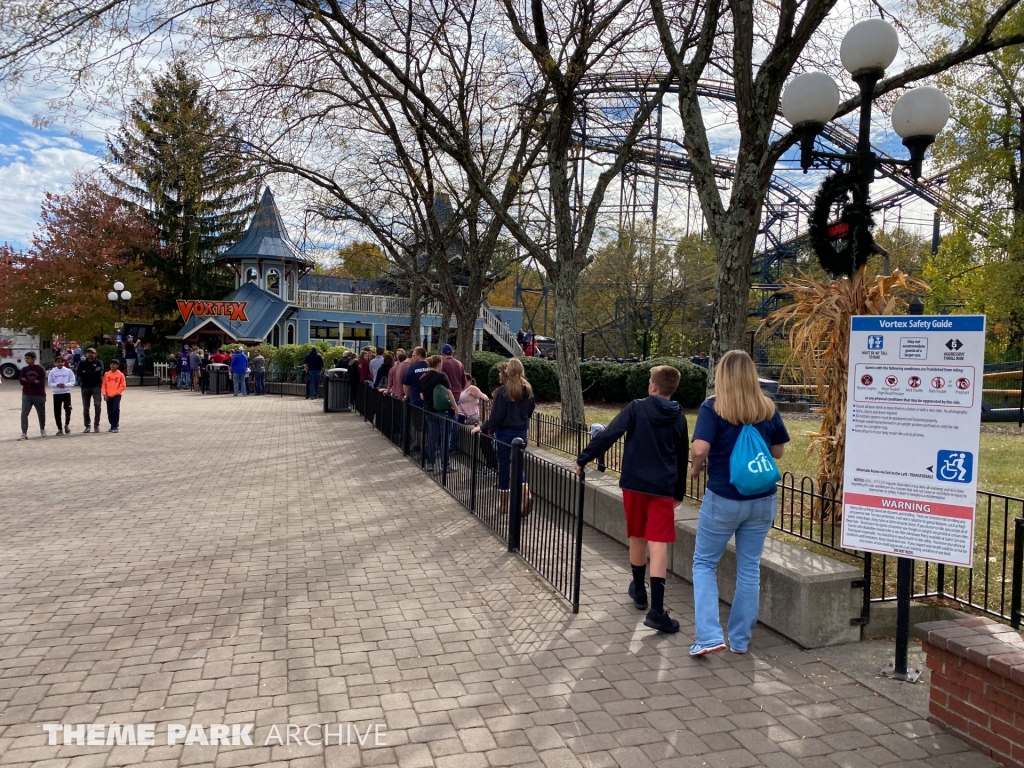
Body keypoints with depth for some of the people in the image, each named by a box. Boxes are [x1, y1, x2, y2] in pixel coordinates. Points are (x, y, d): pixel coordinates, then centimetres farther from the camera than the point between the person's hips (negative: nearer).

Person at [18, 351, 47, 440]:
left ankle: (42, 430, 33)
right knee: (24, 414, -9)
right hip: (26, 395, 2)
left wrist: (28, 382, -11)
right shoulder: (24, 369, 6)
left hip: (39, 395, -2)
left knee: (41, 414, 11)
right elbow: (21, 381, -5)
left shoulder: (40, 369, -5)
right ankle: (24, 434, -9)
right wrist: (34, 382, -14)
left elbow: (41, 383, -13)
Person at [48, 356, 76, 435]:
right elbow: (49, 383, 1)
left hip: (66, 392, -1)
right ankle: (60, 428, 16)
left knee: (68, 409, -14)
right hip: (56, 393, 1)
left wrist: (65, 385, -18)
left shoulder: (69, 371, 1)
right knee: (57, 412, 4)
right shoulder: (52, 372, 3)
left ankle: (67, 424, 9)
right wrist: (57, 385, -17)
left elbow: (72, 382, -1)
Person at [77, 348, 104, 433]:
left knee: (97, 405, -14)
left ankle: (97, 424, -4)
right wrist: (93, 372, -10)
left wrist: (86, 372, -7)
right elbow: (79, 373, -6)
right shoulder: (82, 363, 11)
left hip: (96, 386, -3)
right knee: (85, 407, 6)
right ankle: (87, 426, 14)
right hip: (85, 387, 3)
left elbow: (99, 372, -12)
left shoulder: (99, 362, 5)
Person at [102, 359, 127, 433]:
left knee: (115, 410, -16)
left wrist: (116, 392, -10)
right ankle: (113, 426, 22)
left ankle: (115, 426, -7)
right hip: (108, 396, 4)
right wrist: (104, 394, -1)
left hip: (116, 395, -4)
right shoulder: (106, 374, 7)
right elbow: (104, 385, 9)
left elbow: (123, 386, -2)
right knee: (109, 412, 7)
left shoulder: (120, 375, -2)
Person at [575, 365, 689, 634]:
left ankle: (639, 590, 36)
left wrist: (583, 459, -6)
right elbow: (682, 459, 16)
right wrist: (679, 493, 26)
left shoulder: (637, 408, -3)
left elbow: (608, 435, -13)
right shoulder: (679, 418, 8)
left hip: (634, 483, -1)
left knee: (637, 538, 18)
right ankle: (656, 610, -11)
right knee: (658, 545, -4)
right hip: (663, 488, 1)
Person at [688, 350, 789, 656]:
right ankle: (740, 639, 24)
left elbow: (699, 450, -21)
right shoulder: (768, 409, 0)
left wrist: (695, 468, -2)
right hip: (762, 499, 4)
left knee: (704, 563, 12)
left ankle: (709, 636, 3)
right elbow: (778, 451, 10)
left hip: (723, 499, -4)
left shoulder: (712, 407, -12)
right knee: (749, 568, 14)